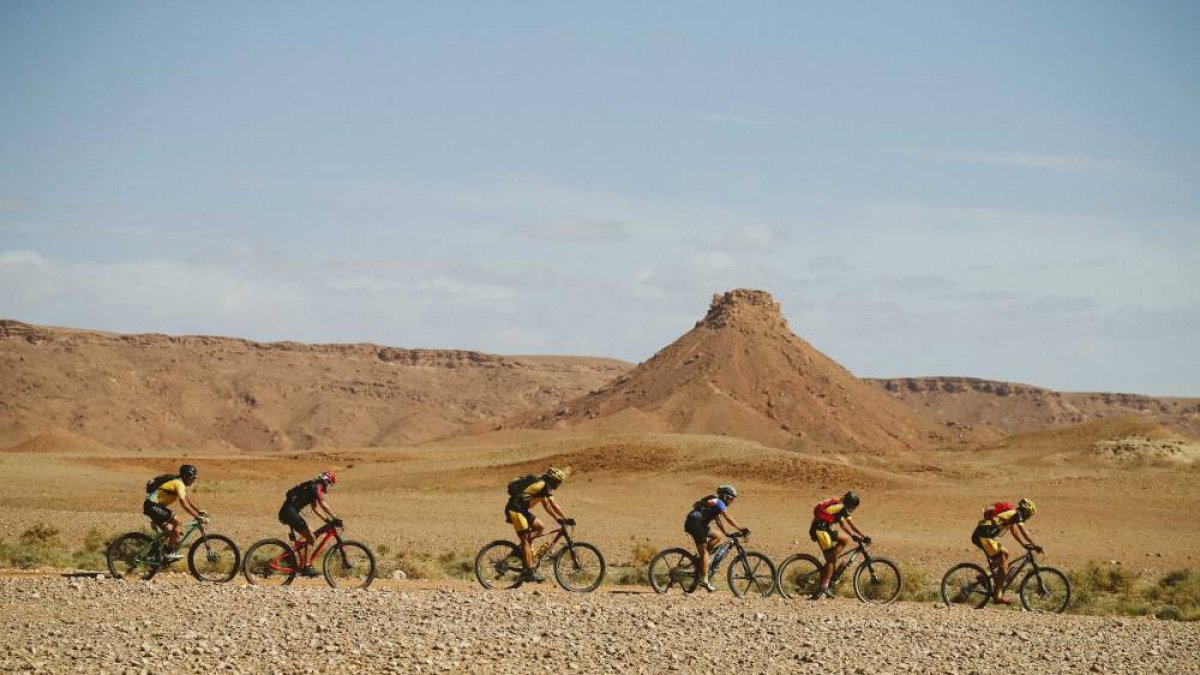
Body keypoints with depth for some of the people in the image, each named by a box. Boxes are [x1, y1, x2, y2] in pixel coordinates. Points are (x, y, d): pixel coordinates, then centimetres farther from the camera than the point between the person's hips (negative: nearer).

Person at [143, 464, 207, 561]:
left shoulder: (178, 482, 14)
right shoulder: (179, 484, -17)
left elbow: (187, 499, 21)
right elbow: (184, 504, -25)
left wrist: (199, 511, 11)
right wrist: (198, 517, -25)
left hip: (152, 506, 10)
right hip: (153, 506, -10)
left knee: (170, 533, 12)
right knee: (177, 523, -16)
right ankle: (171, 553, -15)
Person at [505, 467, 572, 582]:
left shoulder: (541, 485, 18)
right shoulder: (544, 485, -11)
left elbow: (546, 505, 22)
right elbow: (553, 504, -16)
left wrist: (558, 518, 14)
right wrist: (566, 519, -14)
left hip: (521, 509, 9)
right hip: (515, 509, -9)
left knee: (539, 527, 10)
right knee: (526, 540, -9)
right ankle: (529, 572, -11)